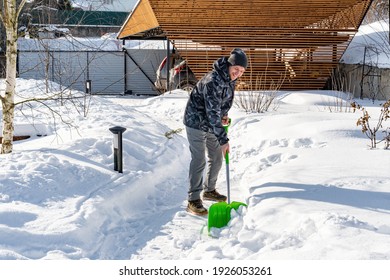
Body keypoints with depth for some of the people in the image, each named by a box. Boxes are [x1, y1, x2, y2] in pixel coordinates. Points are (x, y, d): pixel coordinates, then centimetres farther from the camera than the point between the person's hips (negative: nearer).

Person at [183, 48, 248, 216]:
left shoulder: (230, 79, -3)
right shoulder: (212, 82, -31)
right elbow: (212, 113, -34)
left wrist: (224, 114, 1)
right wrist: (223, 140, -34)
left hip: (211, 123, 9)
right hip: (196, 122, -8)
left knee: (217, 158, 13)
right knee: (199, 161, -12)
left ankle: (209, 190, 31)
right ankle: (193, 200, -7)